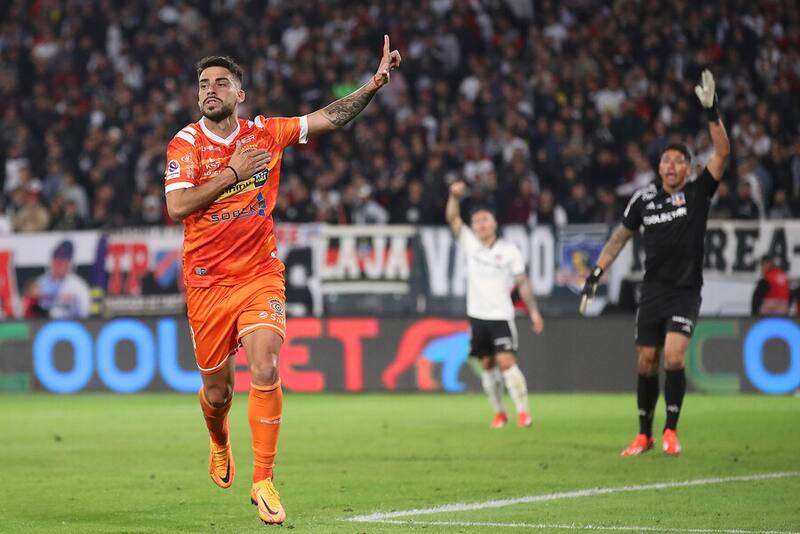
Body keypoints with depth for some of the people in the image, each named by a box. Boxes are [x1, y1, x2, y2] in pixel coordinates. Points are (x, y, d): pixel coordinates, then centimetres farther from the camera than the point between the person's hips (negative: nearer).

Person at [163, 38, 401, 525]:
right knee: (217, 389, 10)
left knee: (266, 371, -19)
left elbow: (330, 118, 5)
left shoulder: (265, 134, 3)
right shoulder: (186, 144, -3)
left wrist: (378, 80, -4)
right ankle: (220, 443, 46)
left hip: (261, 275, 0)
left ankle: (263, 480, -12)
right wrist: (232, 173, -16)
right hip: (207, 281, 0)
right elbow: (177, 207, -15)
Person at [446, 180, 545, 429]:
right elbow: (452, 218, -6)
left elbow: (522, 282, 0)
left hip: (501, 315, -3)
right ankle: (499, 412, 18)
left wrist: (533, 311, -4)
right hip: (477, 315, 3)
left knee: (506, 362, -14)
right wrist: (455, 196, -24)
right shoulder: (470, 244, 3)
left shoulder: (509, 250, -3)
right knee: (487, 365, 6)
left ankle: (523, 411, -12)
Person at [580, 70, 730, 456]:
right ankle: (644, 434, 17)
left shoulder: (697, 193, -3)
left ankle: (671, 431, -4)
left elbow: (722, 152, -15)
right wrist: (597, 273, 9)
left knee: (673, 357, -17)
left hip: (685, 292, -3)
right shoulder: (643, 199, 4)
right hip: (653, 290, 3)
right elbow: (620, 236, 15)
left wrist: (711, 112, -25)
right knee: (647, 362, 5)